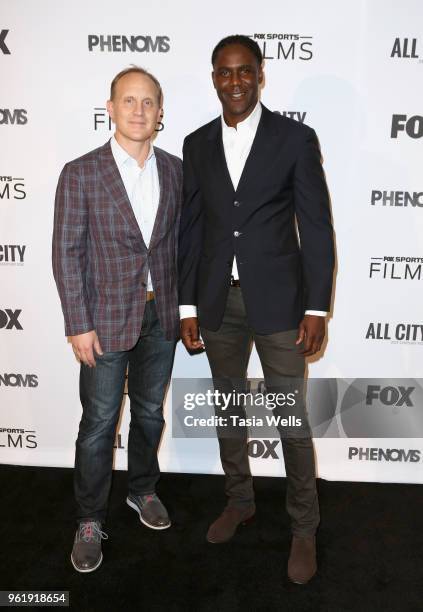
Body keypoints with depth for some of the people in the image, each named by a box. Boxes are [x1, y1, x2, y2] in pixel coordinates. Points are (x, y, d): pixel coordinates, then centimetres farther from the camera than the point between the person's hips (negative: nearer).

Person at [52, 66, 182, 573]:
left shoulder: (175, 170, 4)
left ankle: (142, 489, 42)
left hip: (162, 316, 4)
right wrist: (78, 325, -12)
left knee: (150, 412, 18)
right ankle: (89, 521, 27)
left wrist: (185, 304, 6)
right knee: (99, 423, 7)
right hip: (106, 320, -3)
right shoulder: (80, 174, -7)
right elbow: (67, 252, -8)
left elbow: (180, 241, 9)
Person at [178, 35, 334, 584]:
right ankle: (239, 501, 40)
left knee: (292, 419, 5)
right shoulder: (197, 144, 7)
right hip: (218, 303, 4)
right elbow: (191, 229, 8)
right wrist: (188, 305, 4)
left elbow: (317, 229, -5)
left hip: (277, 301, -3)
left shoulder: (296, 138, -3)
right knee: (228, 410, 17)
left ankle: (304, 527, 27)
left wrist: (316, 308, -9)